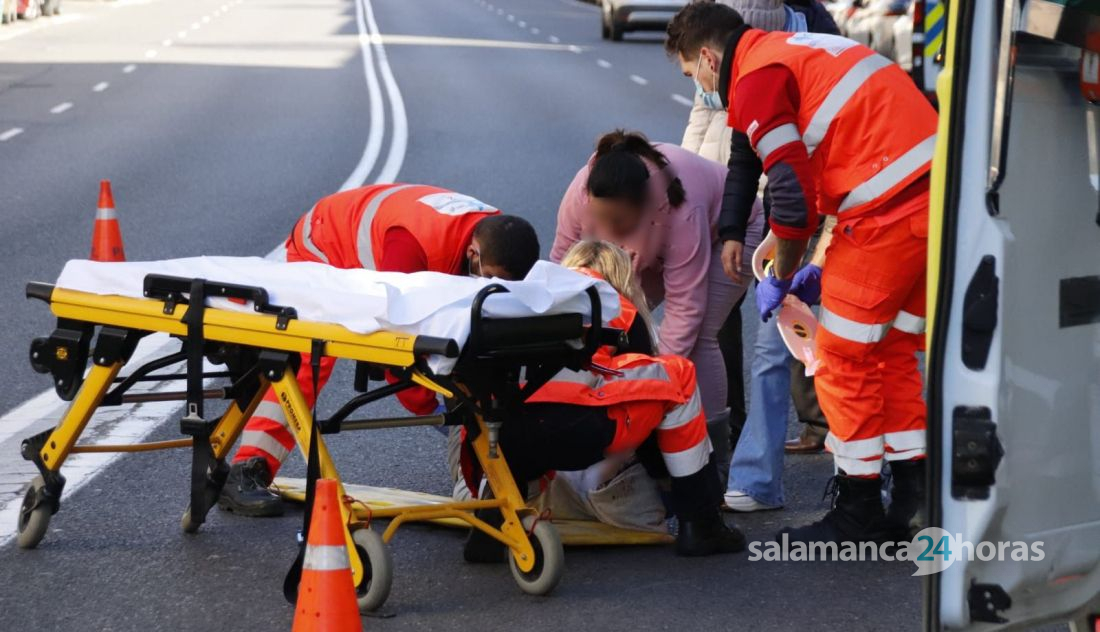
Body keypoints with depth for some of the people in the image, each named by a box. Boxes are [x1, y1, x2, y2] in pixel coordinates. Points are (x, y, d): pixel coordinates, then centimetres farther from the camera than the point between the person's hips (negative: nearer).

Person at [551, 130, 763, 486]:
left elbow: (684, 307, -40)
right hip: (653, 246, 5)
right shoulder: (579, 194, -32)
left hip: (724, 231, -5)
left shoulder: (681, 211, -45)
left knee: (697, 336, -22)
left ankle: (714, 466, -15)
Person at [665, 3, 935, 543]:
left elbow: (793, 195, -10)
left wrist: (780, 279, 7)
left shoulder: (754, 79, -3)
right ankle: (913, 499, 21)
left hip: (891, 212, -9)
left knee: (844, 357, 4)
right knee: (893, 353, 18)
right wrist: (824, 265, 26)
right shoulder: (797, 49, 26)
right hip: (938, 191, 9)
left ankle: (858, 514, 11)